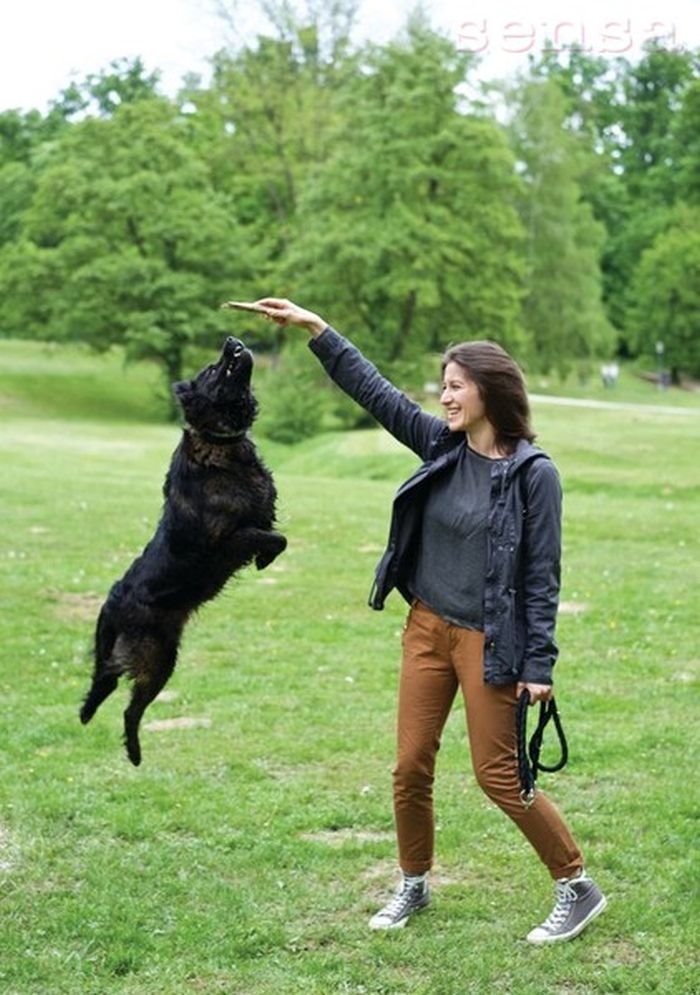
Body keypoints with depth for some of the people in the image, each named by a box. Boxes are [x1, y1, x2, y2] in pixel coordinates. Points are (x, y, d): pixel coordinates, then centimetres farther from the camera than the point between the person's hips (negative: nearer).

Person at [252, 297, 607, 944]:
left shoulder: (534, 472, -13)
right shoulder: (441, 446, 2)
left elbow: (543, 574, -12)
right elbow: (375, 390, 4)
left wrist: (539, 662, -13)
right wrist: (316, 329, -1)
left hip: (488, 642, -6)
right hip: (426, 628, 6)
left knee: (499, 775, -1)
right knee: (411, 767, 10)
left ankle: (578, 888, 16)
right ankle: (414, 886, 30)